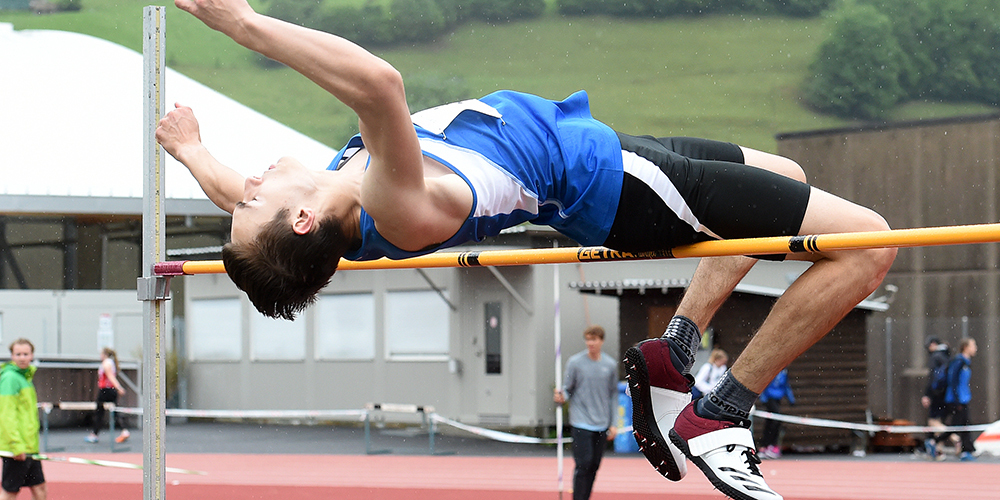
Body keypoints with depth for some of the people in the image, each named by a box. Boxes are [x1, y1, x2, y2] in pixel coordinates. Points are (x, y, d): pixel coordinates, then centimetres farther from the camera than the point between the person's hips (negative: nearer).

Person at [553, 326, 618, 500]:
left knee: (594, 466, 6)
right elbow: (567, 388, 1)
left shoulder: (611, 365, 7)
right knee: (583, 464, -10)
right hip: (581, 424, -4)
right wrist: (561, 396, -23)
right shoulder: (575, 362, -2)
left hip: (602, 425, 4)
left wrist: (613, 424, 9)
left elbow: (613, 395, 13)